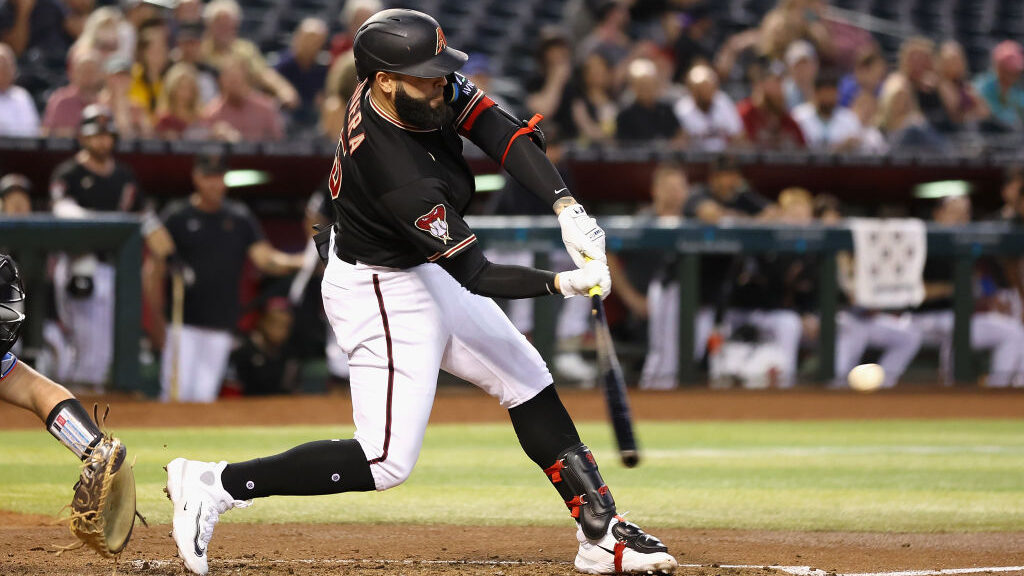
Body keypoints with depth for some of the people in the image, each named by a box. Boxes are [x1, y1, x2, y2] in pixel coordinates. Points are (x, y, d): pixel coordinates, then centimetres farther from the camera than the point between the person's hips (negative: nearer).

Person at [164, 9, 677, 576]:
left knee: (527, 380, 14)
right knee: (387, 461, -10)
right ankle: (215, 486, -5)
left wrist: (567, 207, -30)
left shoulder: (430, 92, -15)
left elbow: (501, 131, -18)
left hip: (422, 271, 10)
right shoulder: (397, 173, -35)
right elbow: (475, 276, -29)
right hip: (383, 294, -10)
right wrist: (562, 284, -36)